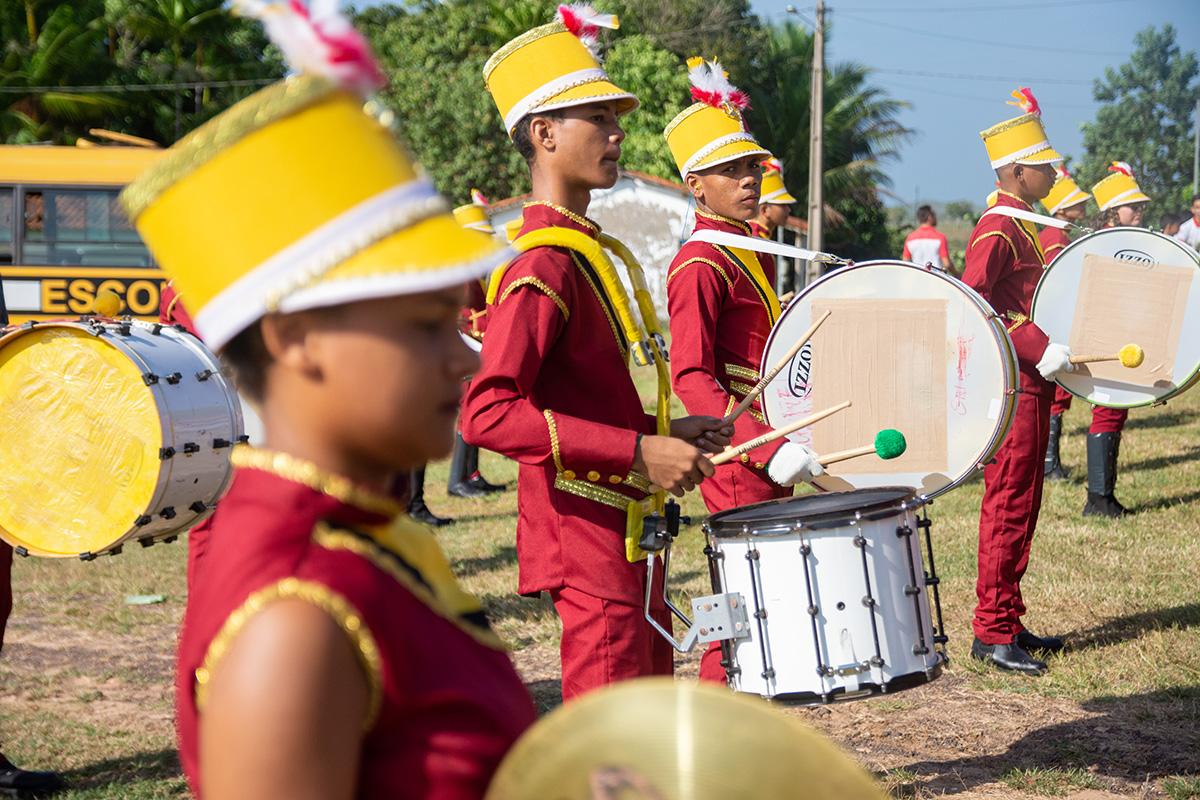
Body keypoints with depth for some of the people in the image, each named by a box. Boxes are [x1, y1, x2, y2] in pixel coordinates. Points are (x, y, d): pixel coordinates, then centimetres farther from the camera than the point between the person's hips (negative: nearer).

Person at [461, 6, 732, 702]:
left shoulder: (587, 251, 15)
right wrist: (639, 450, -28)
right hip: (588, 541, -10)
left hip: (628, 539, 10)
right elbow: (488, 415, -28)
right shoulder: (545, 263, -17)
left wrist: (666, 433, 10)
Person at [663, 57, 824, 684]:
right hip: (736, 457, -9)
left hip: (769, 449, 10)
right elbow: (691, 378, -23)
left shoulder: (755, 252, 14)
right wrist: (767, 448, -31)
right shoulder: (700, 266, -15)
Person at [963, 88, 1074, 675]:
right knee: (1009, 503, -7)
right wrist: (1039, 351, -28)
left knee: (1021, 504, 14)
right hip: (1011, 385, -10)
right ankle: (992, 632, -2)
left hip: (1031, 384, 10)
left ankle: (1008, 621, 21)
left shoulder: (1022, 226, 16)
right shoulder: (997, 229, -14)